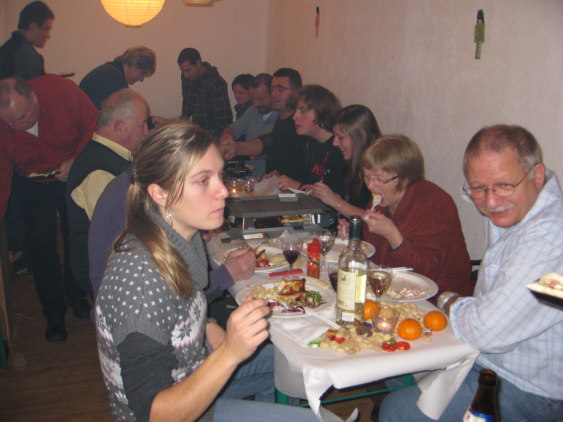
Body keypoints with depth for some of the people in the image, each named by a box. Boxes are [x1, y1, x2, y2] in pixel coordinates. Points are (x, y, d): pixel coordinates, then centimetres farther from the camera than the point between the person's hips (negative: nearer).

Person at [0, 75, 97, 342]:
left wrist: (77, 160, -29)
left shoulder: (61, 90, -30)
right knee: (40, 243, -3)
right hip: (32, 186, 0)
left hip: (72, 176, 0)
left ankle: (76, 294, 34)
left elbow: (93, 125, -17)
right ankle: (54, 313, 16)